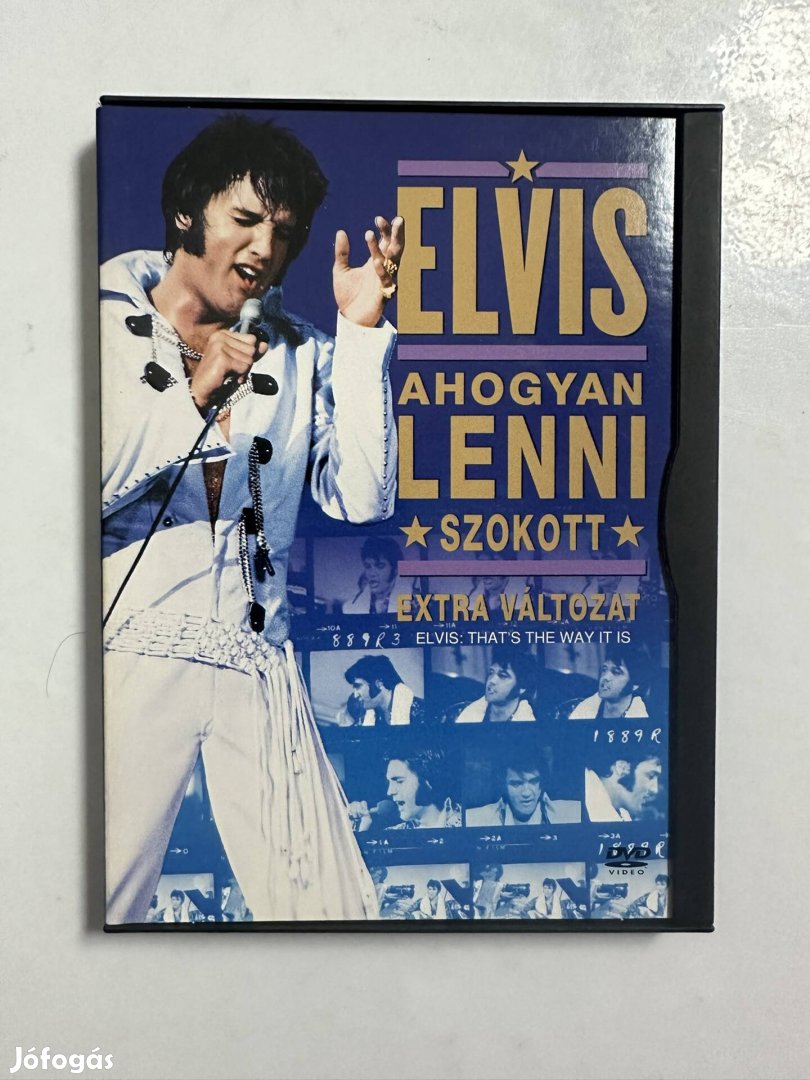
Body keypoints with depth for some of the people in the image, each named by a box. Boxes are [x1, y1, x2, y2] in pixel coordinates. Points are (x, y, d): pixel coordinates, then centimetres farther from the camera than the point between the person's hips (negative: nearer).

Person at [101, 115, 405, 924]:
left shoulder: (302, 356, 10)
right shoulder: (107, 326, 3)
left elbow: (361, 499, -2)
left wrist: (362, 331, -3)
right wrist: (193, 397, -15)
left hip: (258, 670, 3)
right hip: (129, 660, -2)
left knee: (331, 911, 5)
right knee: (99, 903, -2)